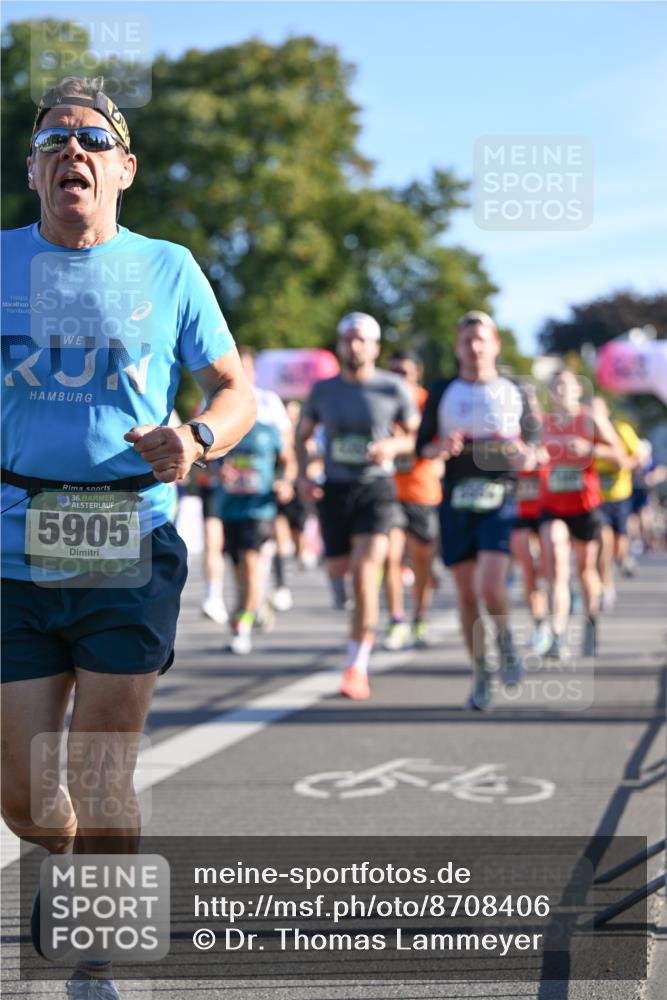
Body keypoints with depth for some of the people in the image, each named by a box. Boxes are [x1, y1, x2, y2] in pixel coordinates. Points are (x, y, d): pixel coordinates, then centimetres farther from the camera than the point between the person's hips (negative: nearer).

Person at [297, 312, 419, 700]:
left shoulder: (394, 388, -1)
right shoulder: (323, 389, 6)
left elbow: (415, 436, 7)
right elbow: (302, 436, 17)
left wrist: (394, 446, -15)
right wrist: (303, 476, 1)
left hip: (376, 488, -3)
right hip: (334, 489, 4)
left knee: (365, 575, -15)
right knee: (340, 572, 7)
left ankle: (358, 667, -10)